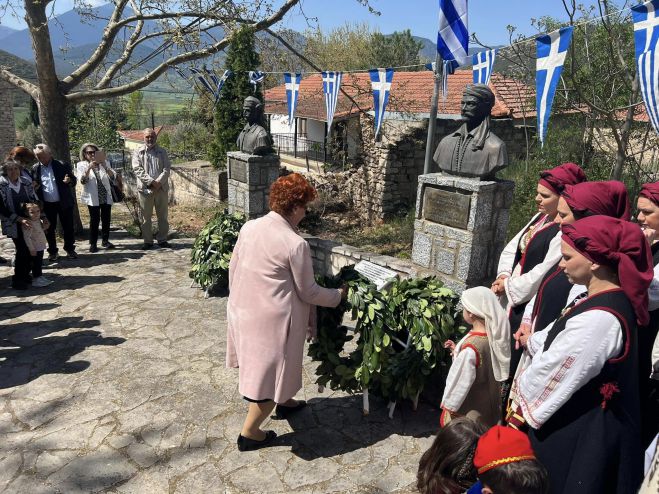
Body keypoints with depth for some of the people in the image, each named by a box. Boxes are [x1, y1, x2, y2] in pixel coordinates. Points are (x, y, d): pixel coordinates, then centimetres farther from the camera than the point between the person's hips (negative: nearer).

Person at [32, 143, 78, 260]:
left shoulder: (62, 166, -3)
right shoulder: (35, 169, 2)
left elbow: (74, 181, 0)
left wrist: (69, 181, -23)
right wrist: (34, 187, -13)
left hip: (64, 203, -1)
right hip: (47, 205, 2)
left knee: (68, 227, 7)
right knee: (49, 229, 9)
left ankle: (70, 249, 19)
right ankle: (52, 251, 20)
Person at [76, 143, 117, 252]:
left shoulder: (104, 163, 7)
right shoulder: (81, 165, 2)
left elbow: (113, 177, -5)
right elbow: (82, 180, -12)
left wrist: (105, 166, -21)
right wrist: (89, 168, -24)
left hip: (106, 196, 3)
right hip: (93, 198, -3)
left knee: (106, 219, 6)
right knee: (94, 220, -6)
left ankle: (105, 241, 18)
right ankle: (93, 244, 1)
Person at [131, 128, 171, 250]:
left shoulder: (162, 152, 11)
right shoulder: (138, 152, 6)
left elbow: (166, 169, 1)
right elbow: (137, 169, -5)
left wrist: (158, 182, -14)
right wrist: (151, 181, -16)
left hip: (161, 188, 2)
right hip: (145, 188, -1)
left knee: (163, 216, 6)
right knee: (146, 217, 3)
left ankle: (162, 239, 16)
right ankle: (148, 241, 10)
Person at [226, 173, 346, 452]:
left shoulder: (248, 228, -3)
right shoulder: (295, 244, -22)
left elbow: (233, 270, 8)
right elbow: (308, 293, -13)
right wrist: (338, 295, 3)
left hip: (242, 309, 8)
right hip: (271, 318, -8)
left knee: (263, 363, 27)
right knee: (271, 370, 11)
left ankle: (283, 402, 50)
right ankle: (249, 433, 24)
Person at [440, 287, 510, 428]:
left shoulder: (471, 346, -33)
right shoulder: (493, 335, -12)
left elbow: (462, 380, -24)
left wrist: (450, 404, -10)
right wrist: (458, 350, 5)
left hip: (469, 408, -7)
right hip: (487, 400, 7)